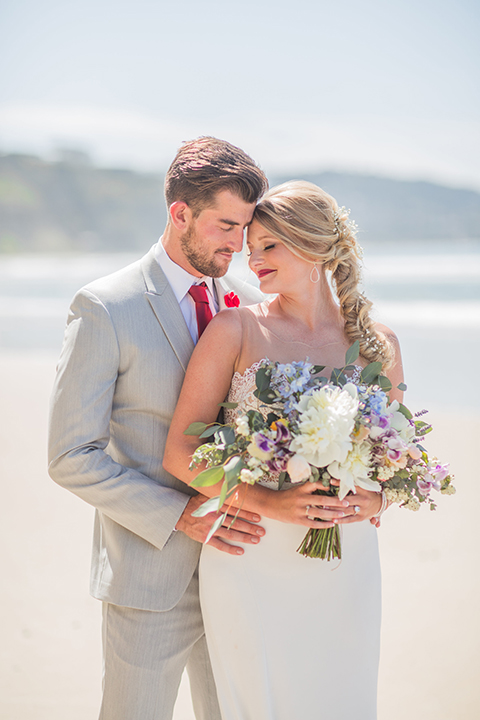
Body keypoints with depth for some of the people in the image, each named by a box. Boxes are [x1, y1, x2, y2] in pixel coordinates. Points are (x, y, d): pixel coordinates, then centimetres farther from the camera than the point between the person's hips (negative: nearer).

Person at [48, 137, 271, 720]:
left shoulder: (249, 303, 5)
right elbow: (71, 457, -13)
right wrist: (179, 514, -20)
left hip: (235, 559, 5)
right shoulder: (104, 308, -12)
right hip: (150, 575, -5)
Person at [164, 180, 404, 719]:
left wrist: (377, 497, -7)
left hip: (346, 566, 3)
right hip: (251, 563, -2)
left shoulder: (378, 343, 5)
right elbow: (179, 452, -7)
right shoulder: (236, 329, -4)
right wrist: (265, 502, -21)